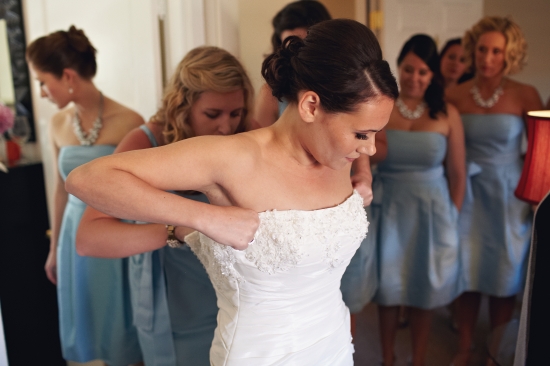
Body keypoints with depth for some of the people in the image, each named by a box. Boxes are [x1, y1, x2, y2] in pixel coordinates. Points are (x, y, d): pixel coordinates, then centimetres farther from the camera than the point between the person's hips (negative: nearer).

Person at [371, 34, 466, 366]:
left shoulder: (447, 114, -2)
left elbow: (457, 174, 3)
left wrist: (452, 217, 2)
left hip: (432, 211, 1)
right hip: (389, 211, 0)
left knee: (424, 291, 13)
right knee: (389, 290, 11)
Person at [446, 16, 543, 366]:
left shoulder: (526, 96, -6)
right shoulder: (455, 95, -4)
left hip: (509, 193, -1)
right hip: (468, 191, 1)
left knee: (504, 275, 9)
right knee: (468, 271, 9)